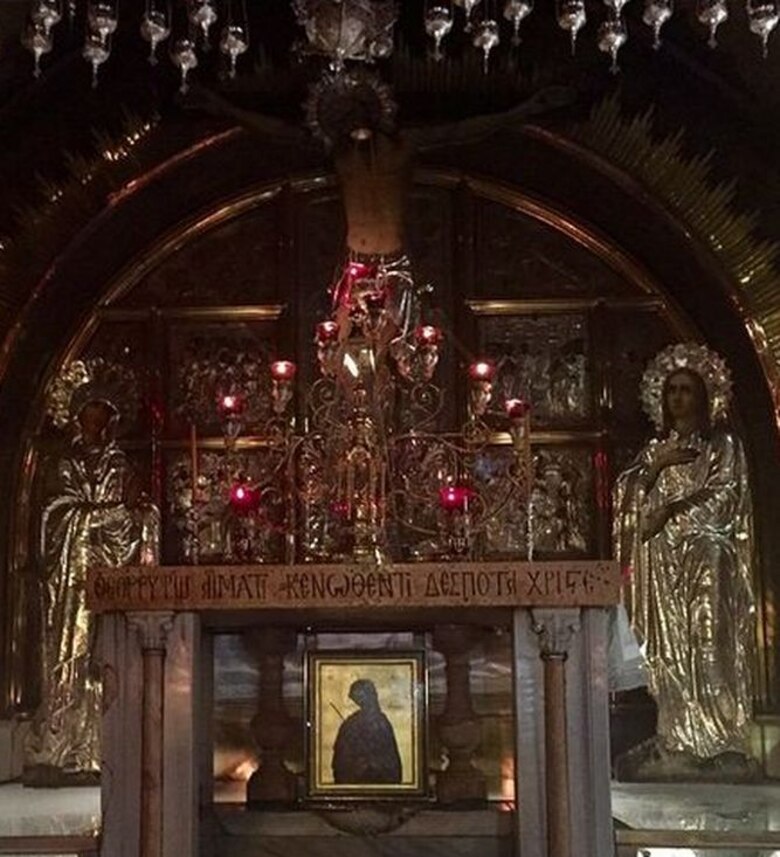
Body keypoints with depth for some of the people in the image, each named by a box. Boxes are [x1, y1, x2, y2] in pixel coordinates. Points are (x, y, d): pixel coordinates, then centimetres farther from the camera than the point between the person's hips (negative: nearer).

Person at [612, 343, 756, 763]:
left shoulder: (722, 444, 5)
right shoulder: (656, 448, 18)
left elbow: (724, 497, -5)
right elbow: (625, 494, 9)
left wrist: (670, 512, -10)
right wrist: (655, 466, -6)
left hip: (705, 557, -4)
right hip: (661, 559, 4)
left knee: (707, 641, -9)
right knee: (667, 646, 0)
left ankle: (716, 734, -6)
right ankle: (678, 733, 3)